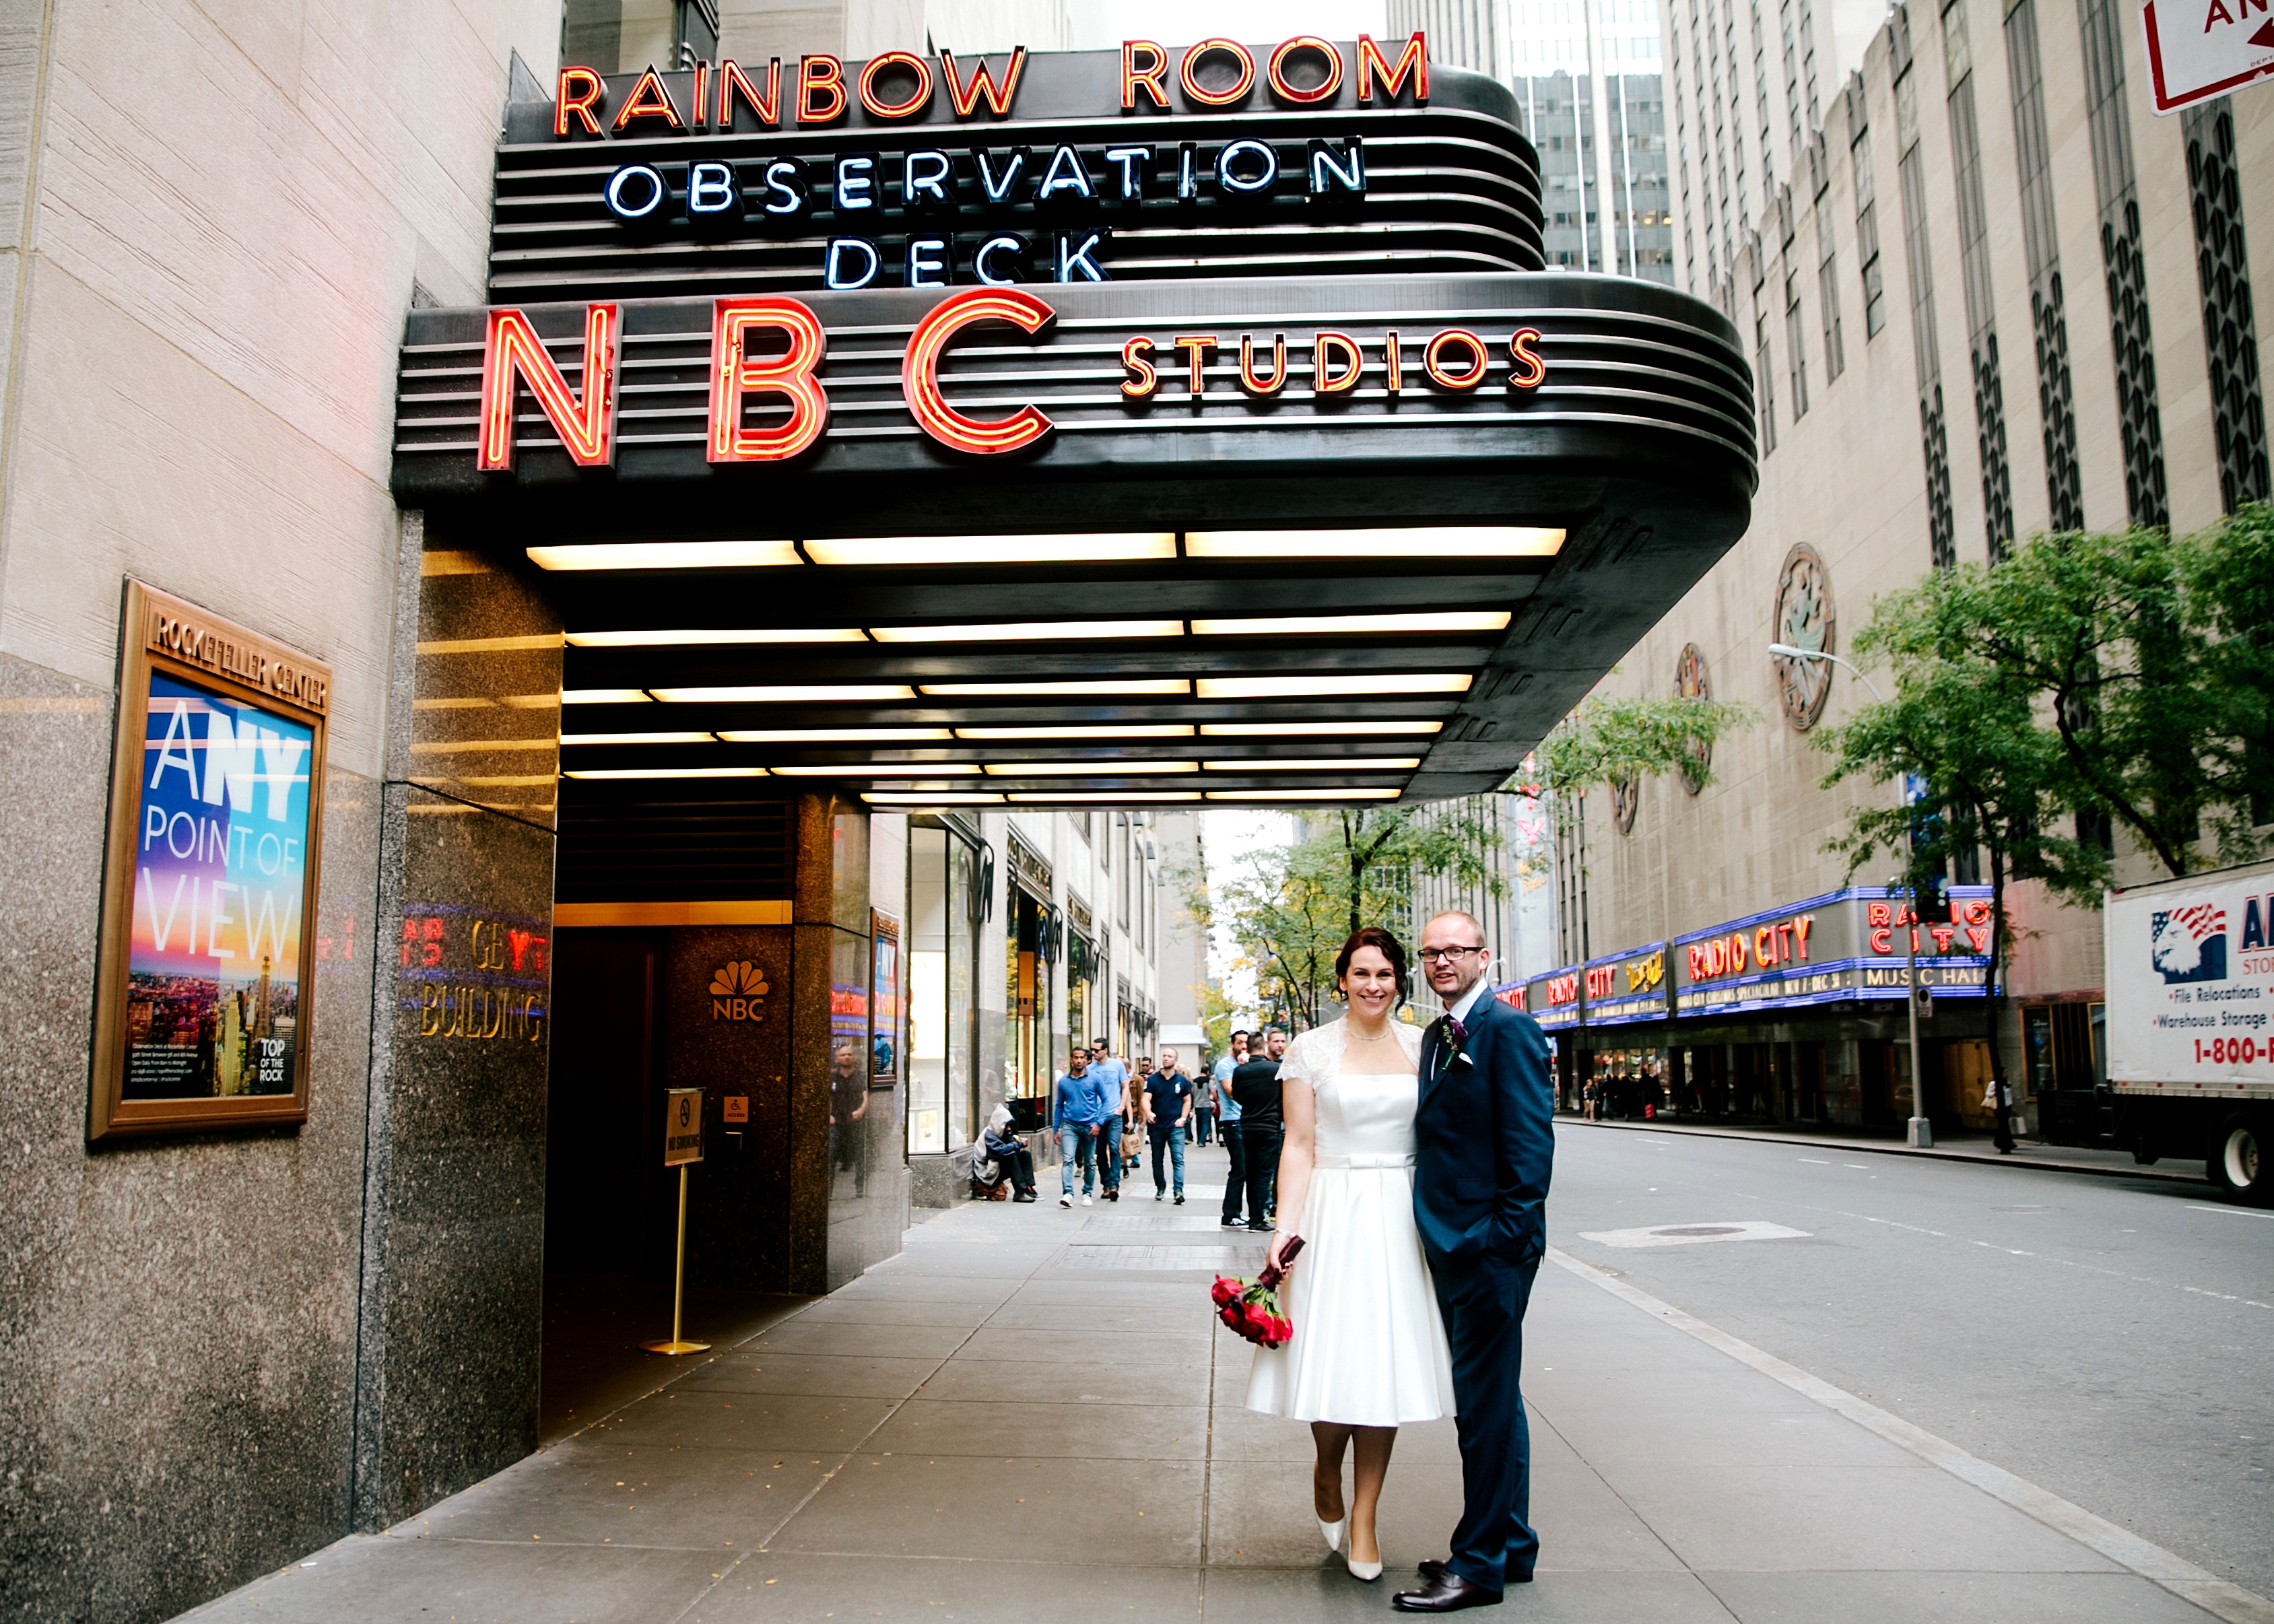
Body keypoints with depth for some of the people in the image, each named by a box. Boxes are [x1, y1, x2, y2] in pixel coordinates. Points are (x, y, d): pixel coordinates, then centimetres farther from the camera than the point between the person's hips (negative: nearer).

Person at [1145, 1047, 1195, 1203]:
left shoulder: (1182, 1080, 2)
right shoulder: (1153, 1079, -1)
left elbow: (1187, 1101, 9)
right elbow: (1146, 1099, -10)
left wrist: (1183, 1118, -5)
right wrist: (1148, 1113, -31)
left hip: (1176, 1126, -1)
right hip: (1156, 1126, 1)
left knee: (1178, 1159, -11)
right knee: (1157, 1160, 12)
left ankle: (1179, 1191, -15)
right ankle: (1160, 1188, 26)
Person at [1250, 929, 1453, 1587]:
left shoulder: (1422, 1047, 7)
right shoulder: (1312, 1049, 0)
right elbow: (1299, 1148, -2)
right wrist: (1285, 1230, -10)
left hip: (1400, 1220, 2)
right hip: (1333, 1216, -2)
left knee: (1385, 1362, 4)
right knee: (1333, 1355, 0)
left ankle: (1363, 1520, 18)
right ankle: (1326, 1471, 32)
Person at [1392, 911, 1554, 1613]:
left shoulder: (1508, 1029, -13)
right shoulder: (1436, 1035, 14)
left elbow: (1530, 1141, -17)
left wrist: (1506, 1237, -20)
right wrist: (1436, 1233, 11)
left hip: (1490, 1247, -9)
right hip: (1451, 1246, 9)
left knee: (1485, 1404, 0)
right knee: (1490, 1399, 18)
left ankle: (1480, 1565, 11)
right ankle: (1510, 1544, 31)